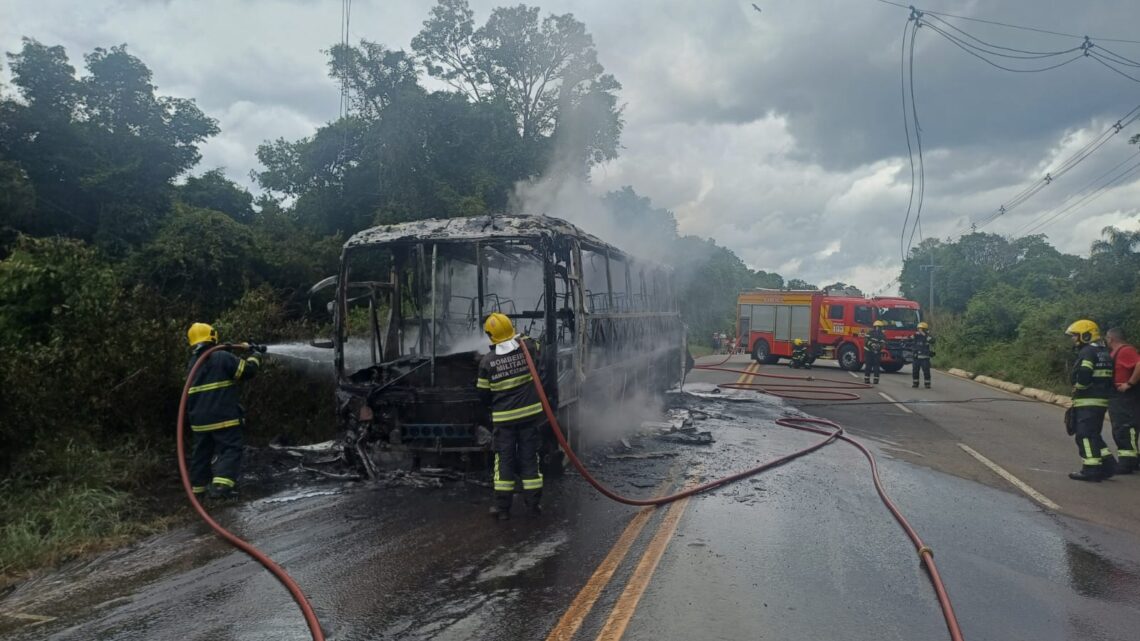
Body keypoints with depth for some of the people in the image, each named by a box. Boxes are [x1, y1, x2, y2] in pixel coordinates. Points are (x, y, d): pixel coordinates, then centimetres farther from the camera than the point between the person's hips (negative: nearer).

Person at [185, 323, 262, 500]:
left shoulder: (192, 363, 14)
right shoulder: (223, 357, -9)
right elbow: (248, 370, -7)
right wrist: (254, 355, 9)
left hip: (199, 420, 7)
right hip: (223, 417, -7)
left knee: (201, 453, 16)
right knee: (230, 450, -4)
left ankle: (198, 488, 24)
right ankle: (221, 485, -19)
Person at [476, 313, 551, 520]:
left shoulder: (487, 361, -7)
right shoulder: (528, 348, -6)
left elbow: (483, 393, 2)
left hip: (503, 417, -1)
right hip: (531, 413, 1)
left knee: (504, 459, 8)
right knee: (529, 457, 11)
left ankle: (502, 506, 11)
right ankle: (533, 502, 17)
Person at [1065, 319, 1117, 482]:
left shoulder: (1088, 352, -13)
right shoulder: (1104, 352, 18)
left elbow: (1083, 375, -26)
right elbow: (1109, 377, 19)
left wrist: (1078, 388, -9)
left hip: (1087, 401, -10)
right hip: (1102, 400, 10)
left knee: (1085, 435, -6)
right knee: (1093, 435, 18)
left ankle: (1091, 469, -6)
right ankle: (1107, 463, 16)